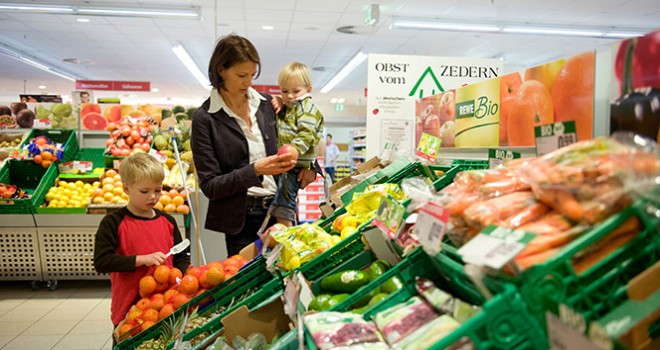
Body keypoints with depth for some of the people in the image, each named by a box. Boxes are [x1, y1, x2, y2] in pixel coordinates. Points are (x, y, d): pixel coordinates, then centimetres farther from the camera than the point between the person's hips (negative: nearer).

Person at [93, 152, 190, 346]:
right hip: (128, 308, -3)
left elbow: (181, 257, 9)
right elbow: (101, 262, -15)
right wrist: (141, 259, -21)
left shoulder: (168, 221, 4)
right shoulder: (113, 223, -8)